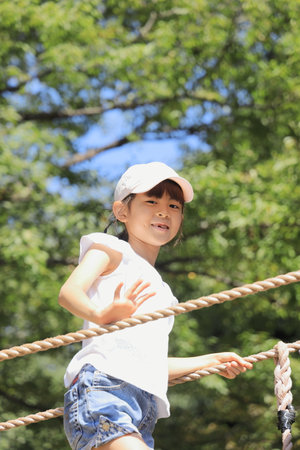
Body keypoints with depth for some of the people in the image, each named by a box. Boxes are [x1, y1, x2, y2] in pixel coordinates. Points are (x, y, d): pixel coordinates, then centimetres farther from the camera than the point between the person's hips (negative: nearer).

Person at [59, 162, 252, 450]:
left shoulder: (161, 293, 34)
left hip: (143, 416, 7)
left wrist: (212, 361, 45)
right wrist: (102, 315, -30)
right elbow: (68, 292, -7)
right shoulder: (109, 249, 13)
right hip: (101, 386, -7)